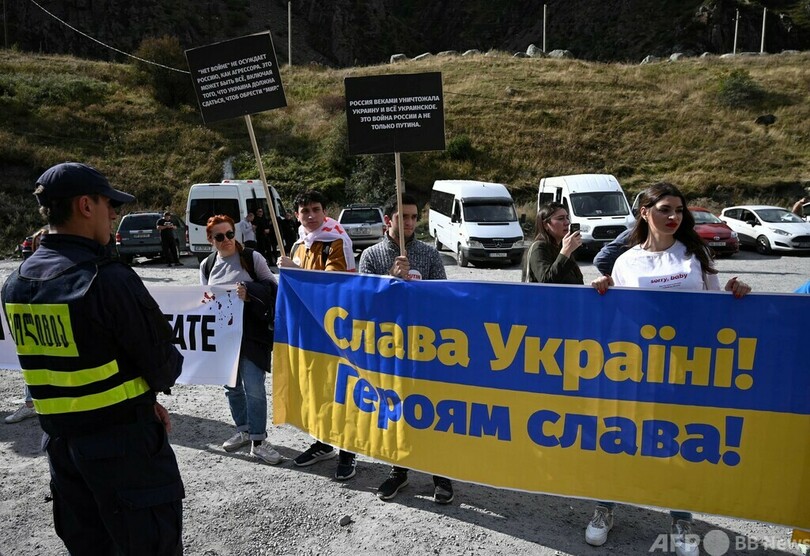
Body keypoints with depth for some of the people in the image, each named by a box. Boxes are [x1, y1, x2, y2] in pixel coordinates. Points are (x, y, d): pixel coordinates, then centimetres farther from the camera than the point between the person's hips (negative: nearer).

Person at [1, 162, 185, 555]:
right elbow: (164, 366, -17)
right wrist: (148, 388, 8)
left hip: (59, 440, 8)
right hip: (121, 440, -8)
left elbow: (58, 366, 10)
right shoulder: (108, 279, -22)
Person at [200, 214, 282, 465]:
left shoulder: (252, 258, -5)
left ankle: (258, 441, 5)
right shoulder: (207, 265, 8)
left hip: (250, 333, -4)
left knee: (254, 387, -6)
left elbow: (272, 287, -3)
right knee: (231, 386, 14)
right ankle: (244, 430, 32)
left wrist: (249, 291, -19)